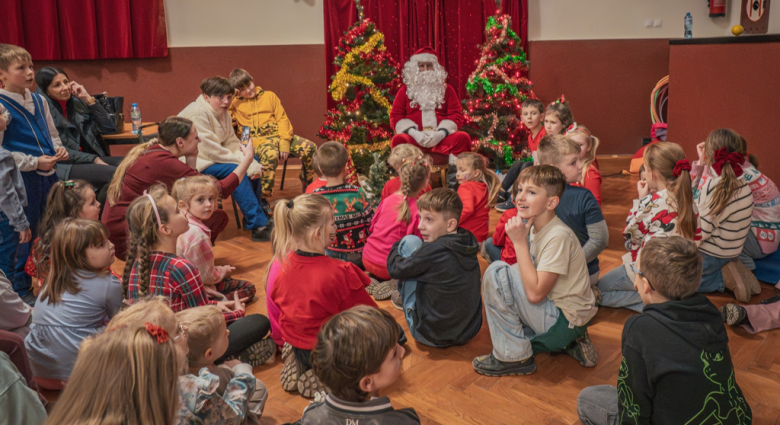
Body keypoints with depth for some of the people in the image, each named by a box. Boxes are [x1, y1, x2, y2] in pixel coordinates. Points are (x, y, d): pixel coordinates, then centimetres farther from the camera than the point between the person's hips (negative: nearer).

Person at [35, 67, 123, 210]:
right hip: (63, 167, -6)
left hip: (90, 159, 6)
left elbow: (109, 128, 9)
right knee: (115, 174, -27)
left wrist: (89, 99, 1)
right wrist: (94, 160, -16)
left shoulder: (76, 102, 11)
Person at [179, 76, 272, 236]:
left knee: (253, 165, -3)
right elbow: (211, 150, -27)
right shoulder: (197, 114, -22)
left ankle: (253, 216, 8)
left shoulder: (223, 113, 6)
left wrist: (250, 162, -16)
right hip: (194, 163, -9)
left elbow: (232, 142, 4)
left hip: (213, 157, 9)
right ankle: (259, 226, -26)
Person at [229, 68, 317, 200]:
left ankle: (307, 187, 6)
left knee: (310, 148, -18)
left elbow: (282, 119, 8)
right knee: (270, 154, -40)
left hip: (278, 134, 3)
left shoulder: (269, 96, 17)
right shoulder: (235, 104, 14)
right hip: (258, 139, -3)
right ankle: (262, 198, -30)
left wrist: (285, 143, -7)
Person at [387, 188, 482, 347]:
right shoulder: (468, 242, -4)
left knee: (410, 242, -2)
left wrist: (397, 246, 10)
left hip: (432, 337, -7)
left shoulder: (433, 250, -24)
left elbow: (394, 268, -7)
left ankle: (404, 298, 22)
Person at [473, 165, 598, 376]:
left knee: (497, 273, -20)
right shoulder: (536, 228, 4)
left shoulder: (559, 236, -22)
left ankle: (514, 357, -5)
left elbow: (535, 292, -26)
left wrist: (520, 241, -23)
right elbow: (532, 278, 8)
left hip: (566, 323, -9)